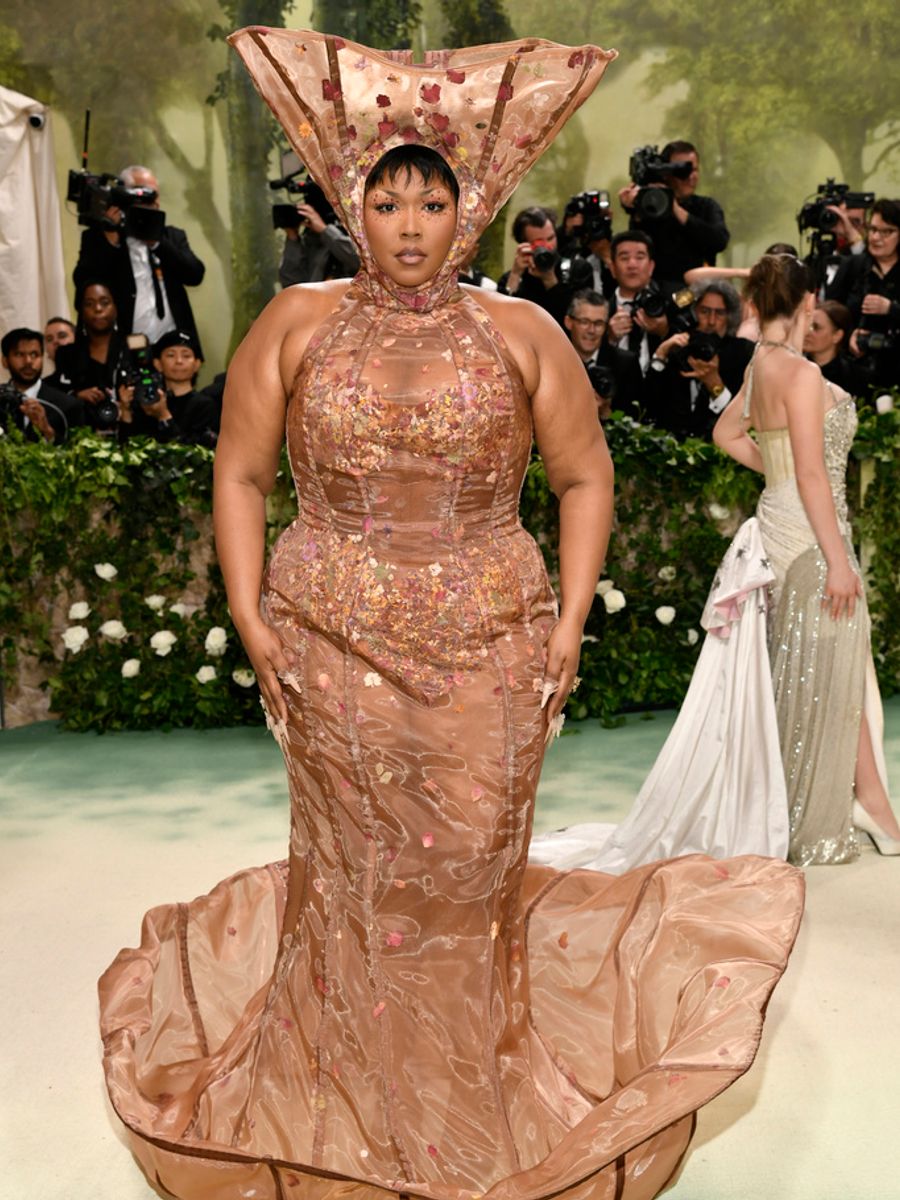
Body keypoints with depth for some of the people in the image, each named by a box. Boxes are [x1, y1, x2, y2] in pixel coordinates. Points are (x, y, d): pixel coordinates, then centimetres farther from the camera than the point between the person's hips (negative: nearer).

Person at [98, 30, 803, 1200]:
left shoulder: (522, 335, 2)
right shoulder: (296, 326, 3)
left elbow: (586, 477, 6)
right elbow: (241, 475, 5)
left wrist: (569, 621, -2)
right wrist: (251, 620, -3)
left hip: (489, 652, 0)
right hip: (334, 651, 1)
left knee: (471, 865, 6)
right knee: (353, 871, 10)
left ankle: (477, 1105, 28)